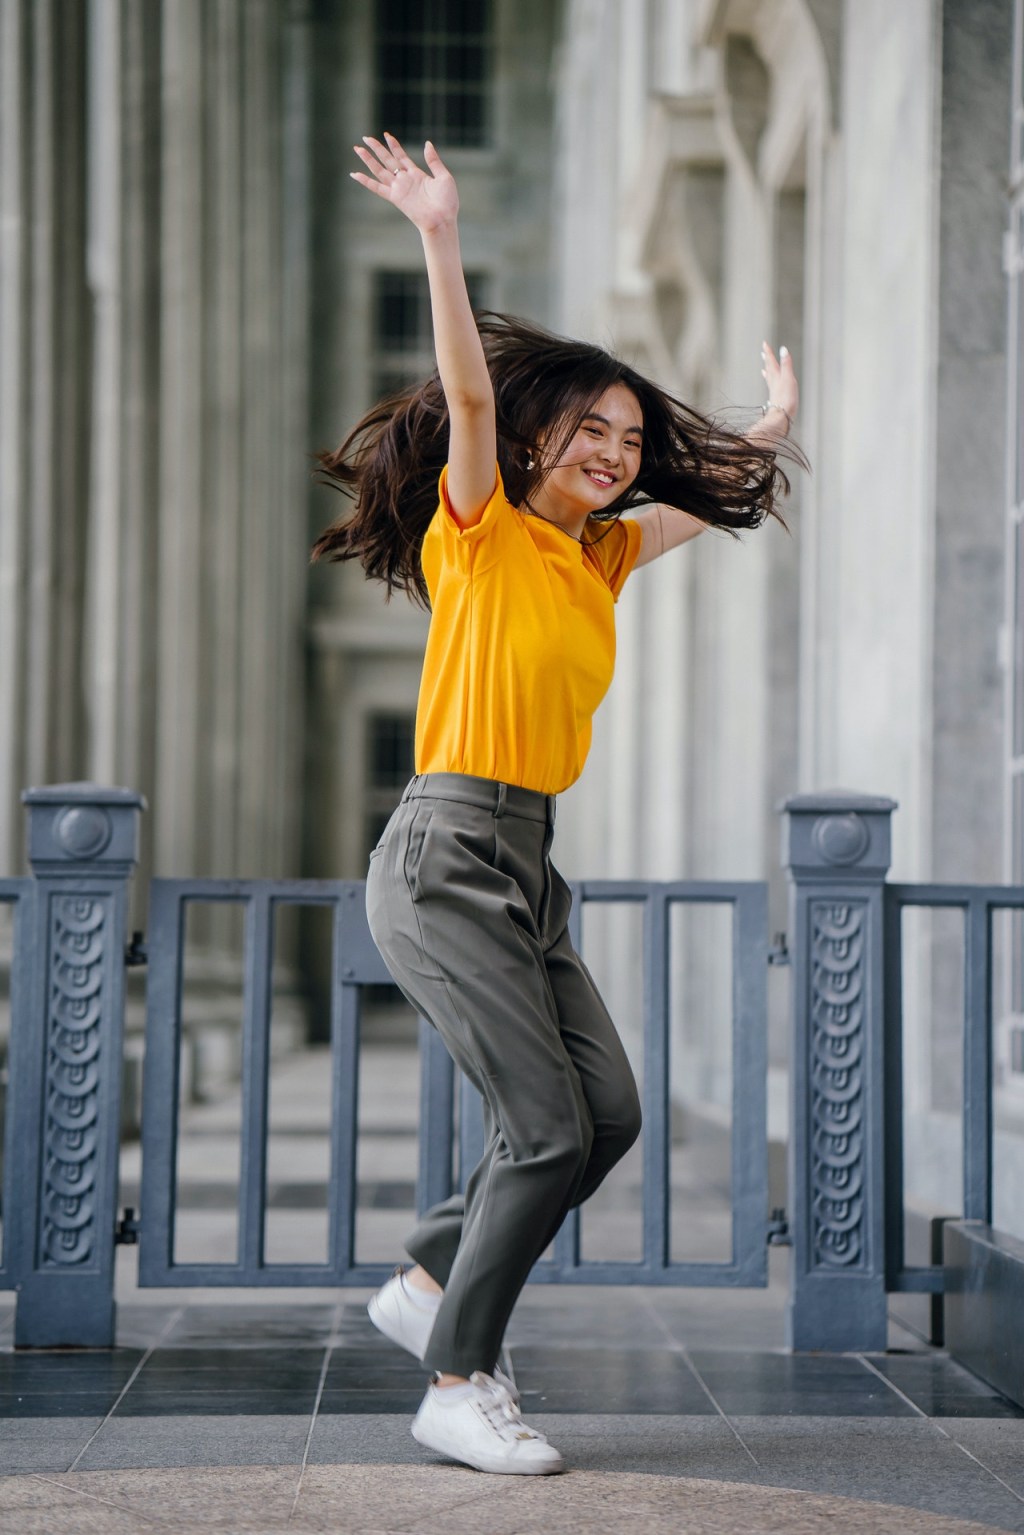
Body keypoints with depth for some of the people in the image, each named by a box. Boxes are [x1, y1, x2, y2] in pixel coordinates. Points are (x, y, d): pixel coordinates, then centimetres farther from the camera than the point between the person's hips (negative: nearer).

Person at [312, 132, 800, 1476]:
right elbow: (468, 391, -19)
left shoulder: (601, 556, 16)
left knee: (608, 1114, 3)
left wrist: (774, 426, 39)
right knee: (550, 1125, -11)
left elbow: (712, 494, 34)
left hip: (527, 866, 8)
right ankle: (458, 1386, -1)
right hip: (449, 857, -8)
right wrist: (441, 239, -28)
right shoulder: (482, 531, -4)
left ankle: (428, 1282, 19)